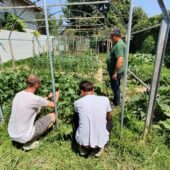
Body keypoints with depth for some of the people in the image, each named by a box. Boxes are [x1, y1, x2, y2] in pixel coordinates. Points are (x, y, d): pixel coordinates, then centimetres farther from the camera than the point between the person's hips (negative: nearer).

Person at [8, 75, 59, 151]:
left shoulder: (18, 95, -1)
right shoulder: (35, 99, -24)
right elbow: (53, 104, -6)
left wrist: (48, 97, 22)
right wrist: (57, 95, 14)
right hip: (24, 137, -7)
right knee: (53, 116, 2)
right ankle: (29, 142, 4)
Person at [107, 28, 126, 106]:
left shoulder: (119, 45, -22)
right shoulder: (117, 43, 11)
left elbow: (120, 60, -30)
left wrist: (115, 73, -27)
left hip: (116, 71, -10)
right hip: (114, 70, 10)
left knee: (115, 87, 6)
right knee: (114, 87, 21)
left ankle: (116, 103, 24)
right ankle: (115, 100, 39)